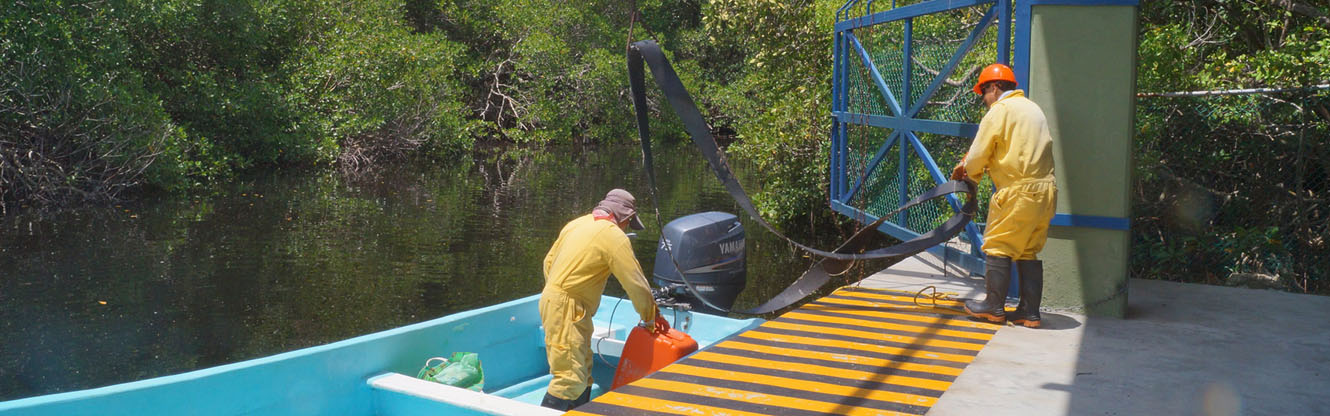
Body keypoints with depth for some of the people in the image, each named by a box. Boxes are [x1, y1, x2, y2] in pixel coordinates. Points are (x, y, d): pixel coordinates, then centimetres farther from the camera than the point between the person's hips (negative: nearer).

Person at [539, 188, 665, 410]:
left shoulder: (576, 224, 13)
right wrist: (652, 316, 4)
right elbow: (636, 283, -8)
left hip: (552, 298, 10)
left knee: (583, 373, 17)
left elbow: (549, 261, 19)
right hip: (566, 310, -10)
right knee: (570, 379, -12)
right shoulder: (615, 237, -11)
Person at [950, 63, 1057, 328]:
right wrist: (976, 166, 22)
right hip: (1045, 191, 8)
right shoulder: (1033, 108, 21)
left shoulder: (1000, 110, -6)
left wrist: (971, 174, 15)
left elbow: (978, 154, -6)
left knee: (998, 247, 2)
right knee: (1029, 252, 11)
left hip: (1019, 191, -8)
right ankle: (1030, 313, 12)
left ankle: (993, 307, 8)